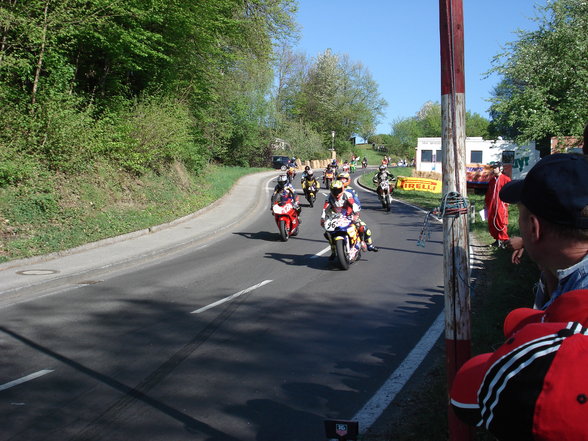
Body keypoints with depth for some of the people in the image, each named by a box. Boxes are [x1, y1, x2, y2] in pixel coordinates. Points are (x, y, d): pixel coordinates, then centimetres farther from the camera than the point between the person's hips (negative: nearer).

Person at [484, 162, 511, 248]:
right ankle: (497, 240, 18)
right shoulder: (492, 179, 17)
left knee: (501, 223, -8)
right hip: (491, 205, 7)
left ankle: (504, 241, -1)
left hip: (501, 205, -7)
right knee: (492, 223, 7)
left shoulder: (506, 179, -5)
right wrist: (486, 203, 21)